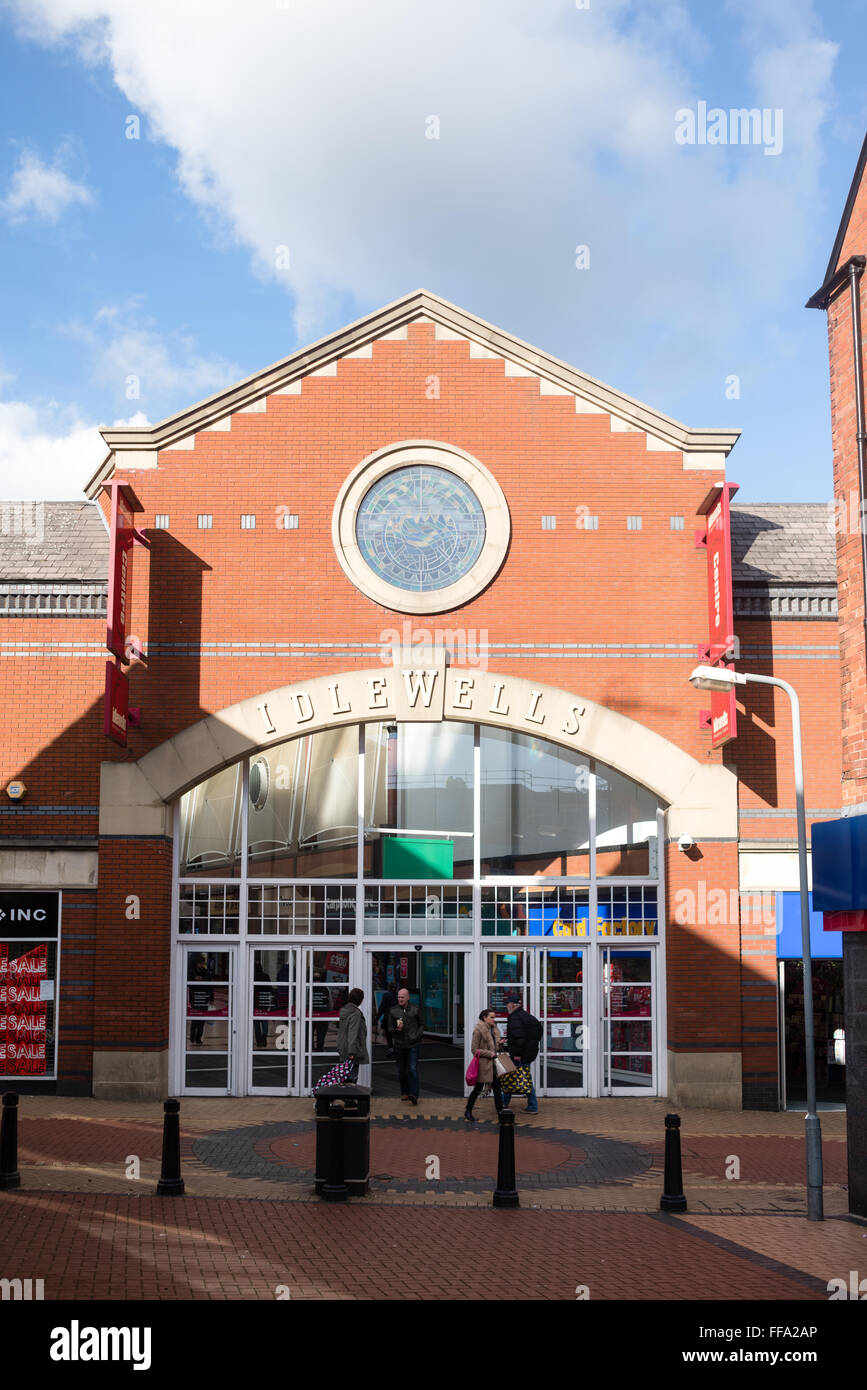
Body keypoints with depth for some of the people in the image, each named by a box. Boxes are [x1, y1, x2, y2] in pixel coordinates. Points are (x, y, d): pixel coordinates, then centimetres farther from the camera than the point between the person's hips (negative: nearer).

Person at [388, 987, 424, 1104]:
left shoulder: (415, 1009, 4)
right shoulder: (393, 1011, 4)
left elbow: (421, 1025, 13)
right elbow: (390, 1028, 6)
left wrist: (417, 1035, -3)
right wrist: (397, 1029, -15)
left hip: (412, 1045, -2)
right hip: (399, 1045, 2)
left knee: (413, 1070, -12)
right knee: (401, 1071, 9)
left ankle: (413, 1095, -14)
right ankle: (404, 1093, 25)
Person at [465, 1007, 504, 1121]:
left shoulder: (494, 1029, 11)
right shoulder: (478, 1030, -13)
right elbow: (474, 1049, -14)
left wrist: (500, 1044, 1)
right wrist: (489, 1054, -18)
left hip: (493, 1064, 7)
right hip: (483, 1064, -7)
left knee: (497, 1088, 5)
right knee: (478, 1088, 4)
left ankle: (500, 1111, 10)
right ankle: (468, 1111, 19)